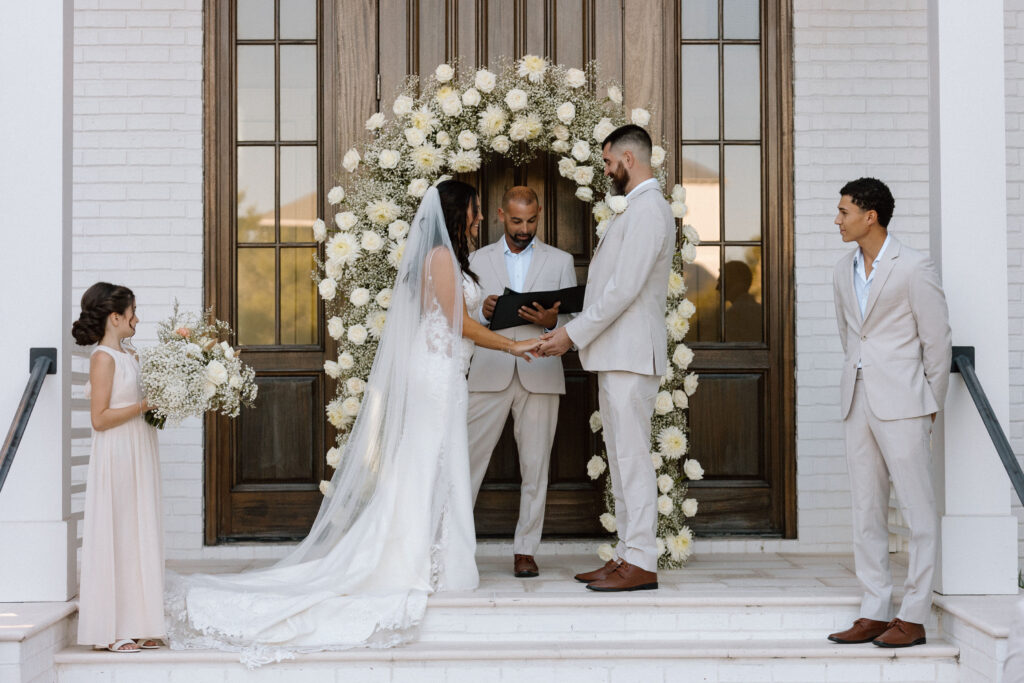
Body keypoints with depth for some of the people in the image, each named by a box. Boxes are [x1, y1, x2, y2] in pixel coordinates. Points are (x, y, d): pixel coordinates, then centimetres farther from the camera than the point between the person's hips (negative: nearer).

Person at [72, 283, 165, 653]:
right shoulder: (103, 358, -12)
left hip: (140, 455, 9)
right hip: (116, 456, -9)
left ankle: (136, 624, 16)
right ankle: (111, 629, 4)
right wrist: (144, 405, -16)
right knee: (115, 535, -3)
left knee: (140, 535, 9)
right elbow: (100, 418, -17)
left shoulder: (130, 354, 12)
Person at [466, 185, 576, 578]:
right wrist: (484, 312, -12)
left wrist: (552, 321, -15)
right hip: (490, 374, 0)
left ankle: (525, 551, 9)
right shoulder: (479, 260, 13)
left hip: (540, 377, 0)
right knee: (469, 459, -4)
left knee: (535, 467, 2)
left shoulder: (560, 262, 11)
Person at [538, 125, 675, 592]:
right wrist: (571, 328, 16)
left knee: (632, 457, -8)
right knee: (622, 459, 12)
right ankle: (627, 554, 17)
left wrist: (574, 333, -16)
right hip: (617, 355, 11)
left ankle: (641, 563, -5)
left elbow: (624, 288, -20)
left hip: (631, 355, -10)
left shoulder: (648, 209, -13)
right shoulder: (637, 209, 20)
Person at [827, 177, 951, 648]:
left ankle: (913, 617, 2)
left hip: (900, 404, -7)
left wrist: (930, 407, 0)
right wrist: (857, 387, 17)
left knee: (917, 508, -2)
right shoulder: (844, 272, 13)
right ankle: (875, 613, 13)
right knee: (866, 511, 8)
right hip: (858, 404, 7)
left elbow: (937, 342, -4)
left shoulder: (913, 268, -7)